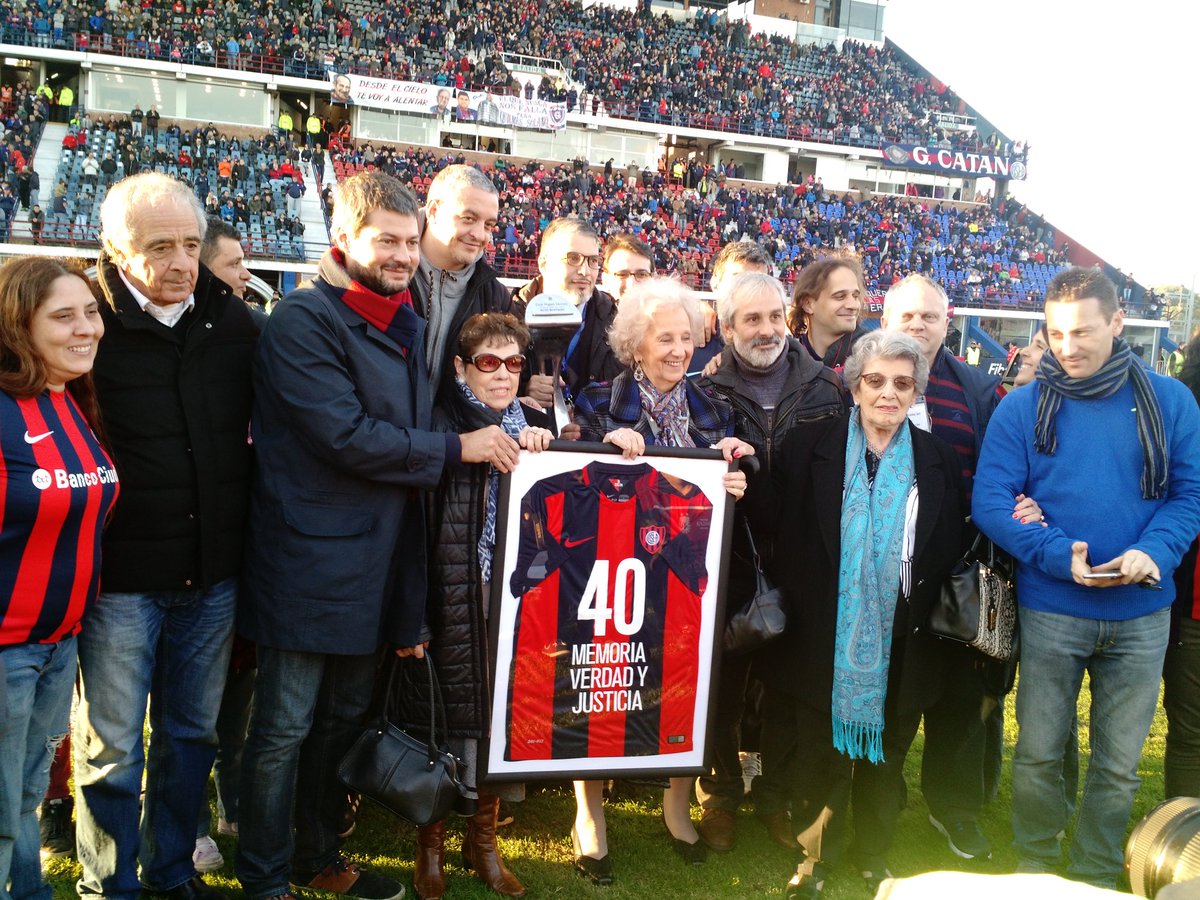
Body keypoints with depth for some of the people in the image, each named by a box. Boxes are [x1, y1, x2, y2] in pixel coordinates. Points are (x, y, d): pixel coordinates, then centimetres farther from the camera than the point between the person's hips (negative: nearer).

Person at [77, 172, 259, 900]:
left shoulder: (234, 320, 2)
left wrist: (245, 533, 10)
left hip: (213, 572, 4)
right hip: (121, 573, -4)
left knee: (192, 732, 17)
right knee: (112, 745, 8)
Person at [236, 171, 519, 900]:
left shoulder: (408, 325, 14)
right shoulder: (305, 321, -13)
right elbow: (346, 435, -22)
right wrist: (456, 449, -15)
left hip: (378, 559, 8)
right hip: (312, 560, -8)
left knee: (345, 721, 19)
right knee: (285, 729, 5)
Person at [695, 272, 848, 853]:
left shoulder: (827, 389, 2)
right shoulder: (707, 393, -2)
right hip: (731, 565, -1)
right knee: (725, 683, 10)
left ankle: (776, 794, 34)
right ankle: (720, 794, 30)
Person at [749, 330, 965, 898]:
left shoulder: (938, 461, 3)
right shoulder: (809, 447, -4)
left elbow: (949, 553, 5)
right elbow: (771, 525, -9)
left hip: (899, 647, 2)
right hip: (823, 639, -2)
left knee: (885, 758, 17)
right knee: (820, 753, 11)